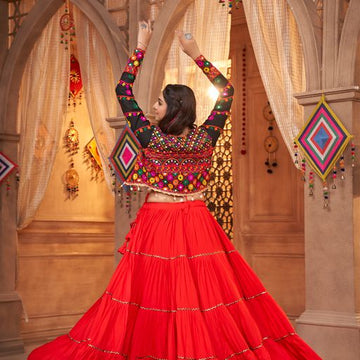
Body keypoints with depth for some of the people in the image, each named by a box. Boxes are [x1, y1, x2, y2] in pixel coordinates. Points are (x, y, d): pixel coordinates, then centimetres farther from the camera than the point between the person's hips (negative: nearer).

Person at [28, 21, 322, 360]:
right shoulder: (204, 139, -5)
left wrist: (141, 47, 0)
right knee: (206, 291, 5)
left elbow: (123, 90, -4)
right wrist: (196, 54, 7)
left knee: (155, 293, 3)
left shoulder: (151, 138, -11)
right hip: (197, 224, 2)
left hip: (157, 223, -2)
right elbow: (226, 92, 7)